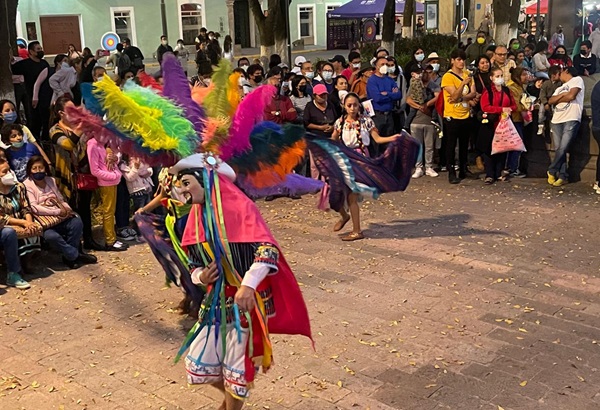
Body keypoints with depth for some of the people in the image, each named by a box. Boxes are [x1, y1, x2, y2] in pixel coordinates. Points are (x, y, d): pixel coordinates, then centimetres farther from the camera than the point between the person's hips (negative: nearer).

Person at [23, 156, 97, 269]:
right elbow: (34, 208, -17)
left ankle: (69, 256, -11)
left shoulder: (51, 180, 13)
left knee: (77, 222, -23)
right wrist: (58, 211, -21)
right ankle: (76, 255, -15)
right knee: (51, 236, -36)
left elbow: (61, 200, 18)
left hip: (60, 218, 6)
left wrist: (68, 209, -6)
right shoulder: (27, 185, -5)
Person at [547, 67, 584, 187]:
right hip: (557, 121, 7)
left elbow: (571, 96, -7)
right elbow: (550, 101, 12)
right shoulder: (560, 88, 27)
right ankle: (563, 176, 2)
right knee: (558, 149, -1)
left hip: (571, 120, -7)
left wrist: (558, 99, 7)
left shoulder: (577, 79, 7)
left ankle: (552, 171, 3)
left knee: (562, 149, -12)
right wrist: (563, 95, -2)